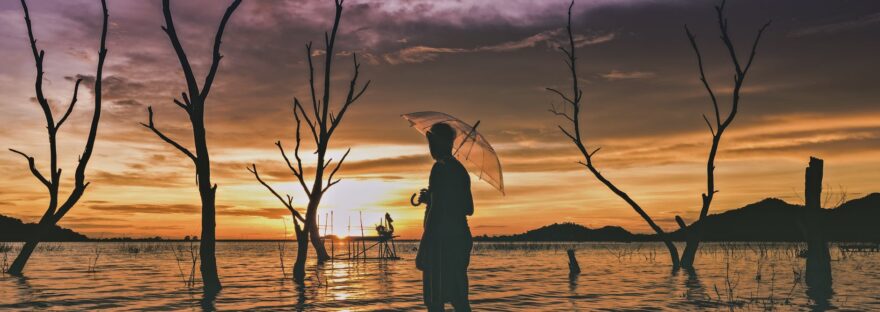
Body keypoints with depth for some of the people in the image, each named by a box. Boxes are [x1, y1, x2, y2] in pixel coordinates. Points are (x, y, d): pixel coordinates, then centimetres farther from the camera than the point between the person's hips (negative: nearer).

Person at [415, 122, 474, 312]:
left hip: (442, 241, -9)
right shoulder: (460, 169, 17)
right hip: (460, 238, 9)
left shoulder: (440, 168, -10)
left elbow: (435, 212, -18)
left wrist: (422, 251, -17)